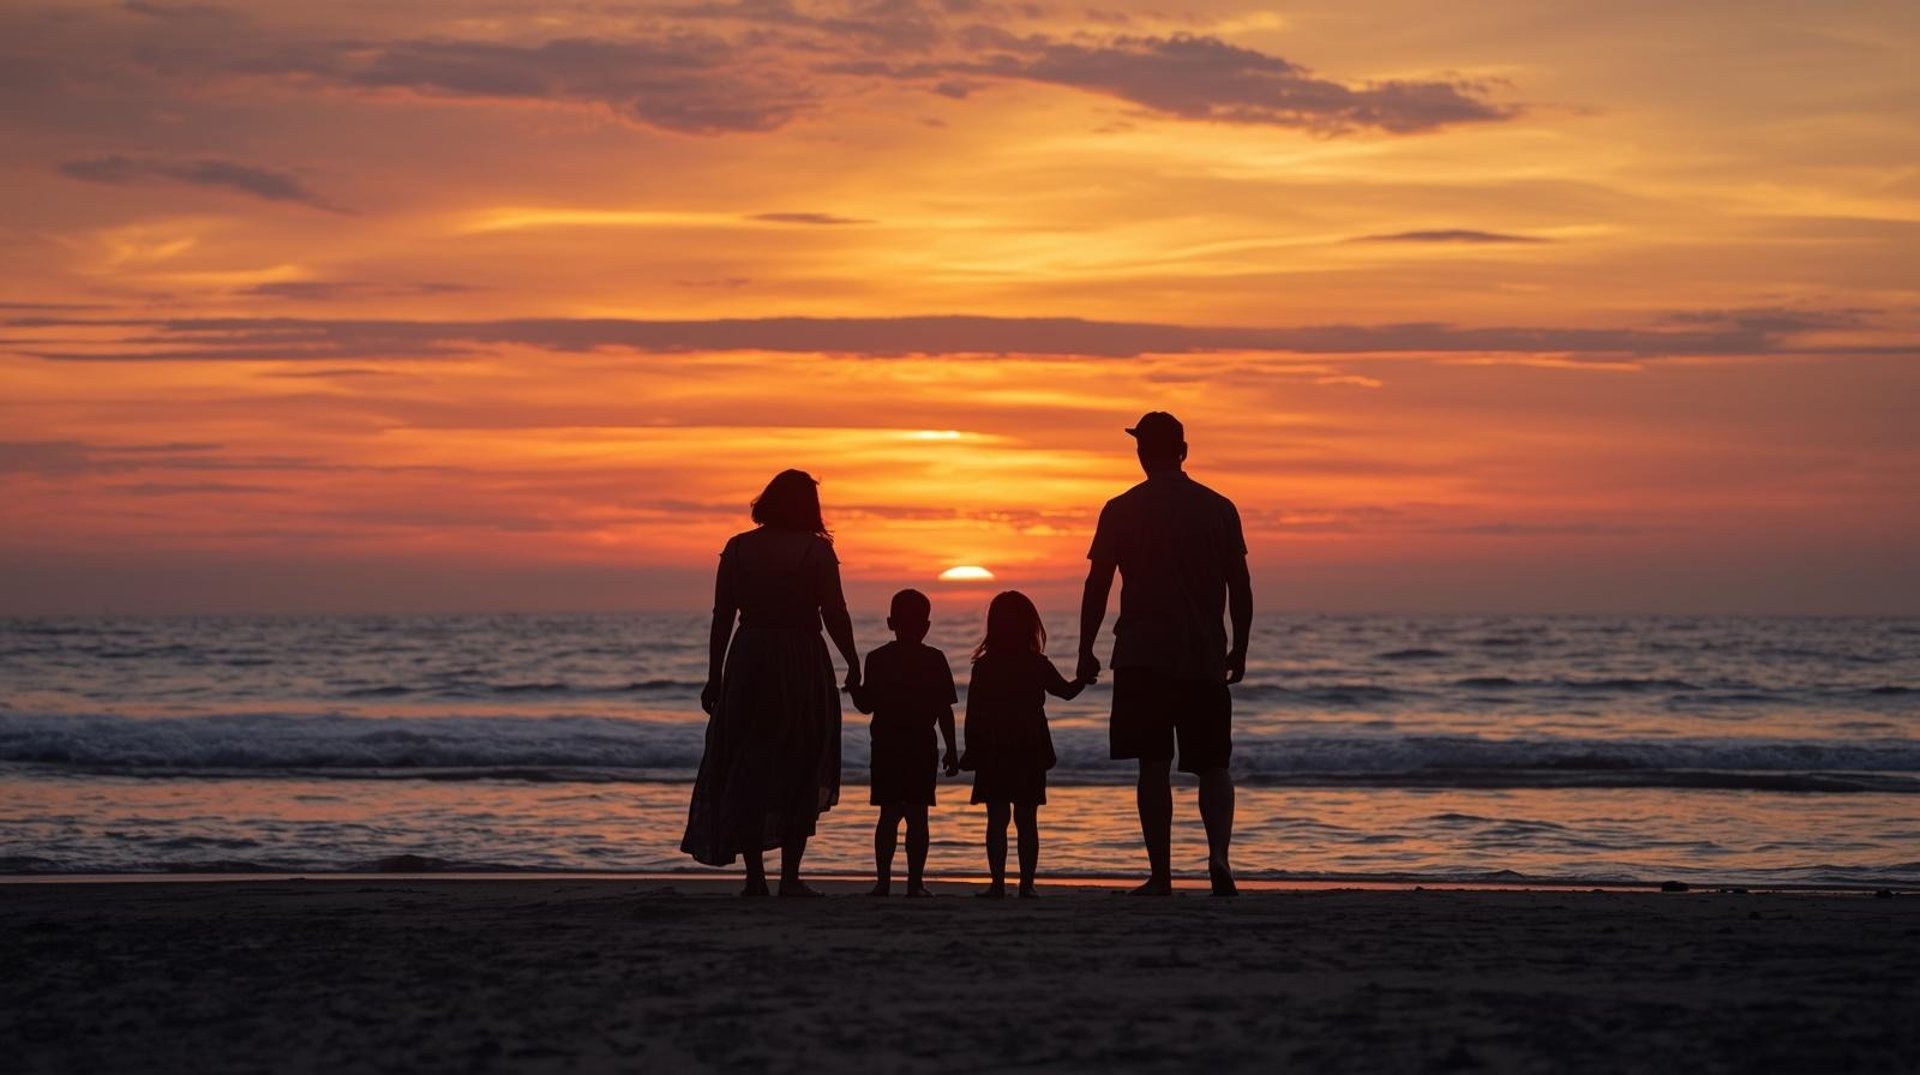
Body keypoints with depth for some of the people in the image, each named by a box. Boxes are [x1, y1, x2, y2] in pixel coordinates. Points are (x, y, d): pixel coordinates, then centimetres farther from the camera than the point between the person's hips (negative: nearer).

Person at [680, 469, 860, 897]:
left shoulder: (738, 548, 4)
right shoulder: (815, 550, -4)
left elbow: (721, 617, 3)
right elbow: (835, 615, -8)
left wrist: (714, 677, 8)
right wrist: (853, 666, 4)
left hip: (747, 661, 2)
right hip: (803, 664, -2)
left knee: (745, 768, 9)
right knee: (800, 770, 6)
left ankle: (755, 876, 7)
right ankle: (790, 875, 2)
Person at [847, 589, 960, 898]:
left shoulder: (878, 659, 0)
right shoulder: (935, 660, 0)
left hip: (887, 747, 0)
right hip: (922, 748, 0)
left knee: (889, 814, 1)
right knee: (917, 815, -1)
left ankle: (883, 880, -1)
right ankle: (915, 881, -2)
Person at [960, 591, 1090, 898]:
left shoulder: (983, 666, -2)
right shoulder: (1038, 665, -1)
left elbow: (973, 714, -2)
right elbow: (1066, 690, 12)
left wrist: (971, 752, 3)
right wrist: (1085, 678, 28)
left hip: (993, 755, -1)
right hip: (1030, 754, 1)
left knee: (997, 819, 2)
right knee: (1027, 820, 5)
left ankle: (998, 883, -3)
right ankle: (1026, 883, 1)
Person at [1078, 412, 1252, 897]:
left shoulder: (1121, 510, 0)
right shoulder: (1218, 509, 4)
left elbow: (1097, 586, 0)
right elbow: (1240, 587, 4)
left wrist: (1086, 652, 7)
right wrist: (1239, 649, 14)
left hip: (1141, 656, -1)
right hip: (1205, 657, 1)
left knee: (1153, 766, 3)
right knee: (1212, 764, 9)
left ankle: (1160, 874, 1)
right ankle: (1219, 853, -14)